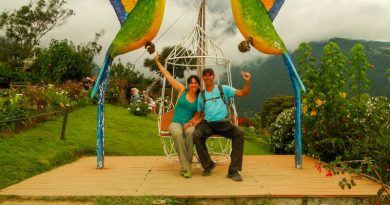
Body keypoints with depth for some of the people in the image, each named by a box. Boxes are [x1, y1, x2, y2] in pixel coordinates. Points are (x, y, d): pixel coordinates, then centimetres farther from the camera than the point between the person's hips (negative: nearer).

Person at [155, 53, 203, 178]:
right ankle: (185, 167, -33)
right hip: (176, 123, -1)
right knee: (177, 133, -38)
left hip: (189, 125, 1)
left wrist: (193, 122, -13)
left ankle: (186, 166, -27)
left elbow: (201, 116, 7)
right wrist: (158, 63, 10)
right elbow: (168, 76, 9)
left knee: (190, 132, -37)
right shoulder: (182, 90, 8)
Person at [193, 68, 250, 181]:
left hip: (223, 123, -1)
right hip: (208, 124, 1)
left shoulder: (223, 89, 7)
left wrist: (247, 81, -16)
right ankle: (208, 165, -8)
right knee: (196, 134, -30)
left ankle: (233, 170, -22)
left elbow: (243, 93, 2)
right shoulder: (201, 95, 13)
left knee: (239, 134, -30)